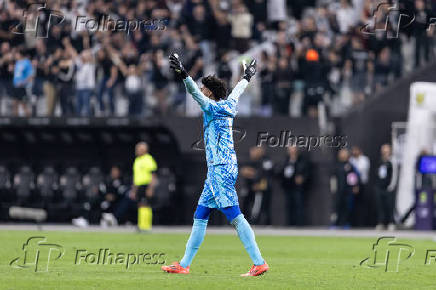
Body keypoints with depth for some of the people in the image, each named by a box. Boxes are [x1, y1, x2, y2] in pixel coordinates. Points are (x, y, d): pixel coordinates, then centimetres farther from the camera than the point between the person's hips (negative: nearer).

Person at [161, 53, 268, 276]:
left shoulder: (214, 108, -7)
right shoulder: (228, 105, 16)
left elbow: (196, 93, -24)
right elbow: (236, 91, 36)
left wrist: (184, 75, -37)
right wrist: (247, 77, 54)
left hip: (221, 169, -10)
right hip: (217, 171, 10)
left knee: (235, 217, -14)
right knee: (200, 217, 10)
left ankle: (259, 263, -18)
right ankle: (184, 265, 12)